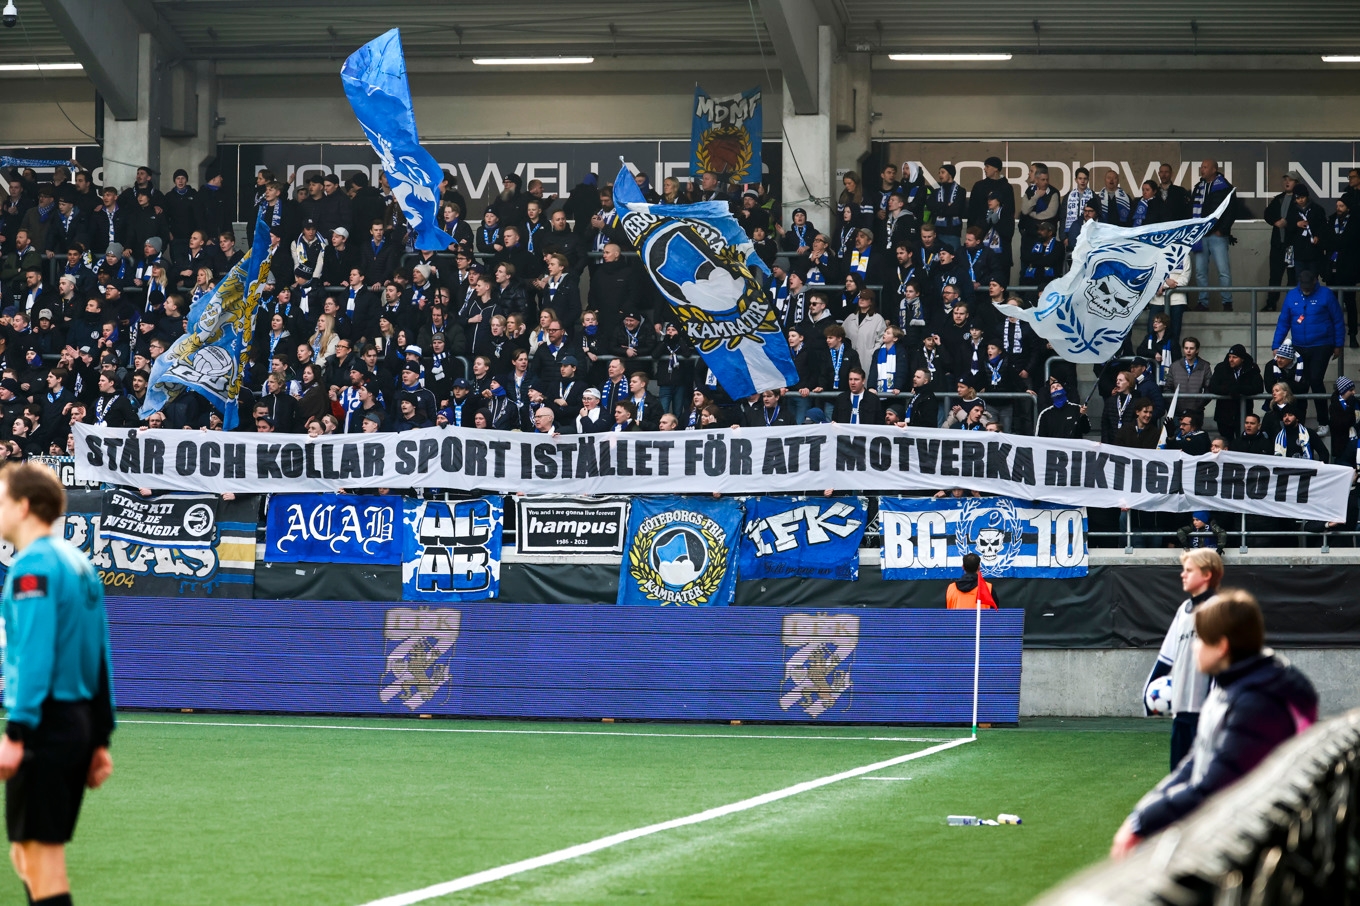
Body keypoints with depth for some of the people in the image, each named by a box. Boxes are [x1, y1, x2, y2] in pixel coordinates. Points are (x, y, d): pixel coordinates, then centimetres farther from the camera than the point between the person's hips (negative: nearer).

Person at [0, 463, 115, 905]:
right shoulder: (79, 563, 15)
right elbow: (101, 656, 16)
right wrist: (100, 739, 19)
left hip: (46, 720, -9)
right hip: (81, 722, 9)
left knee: (40, 853, -7)